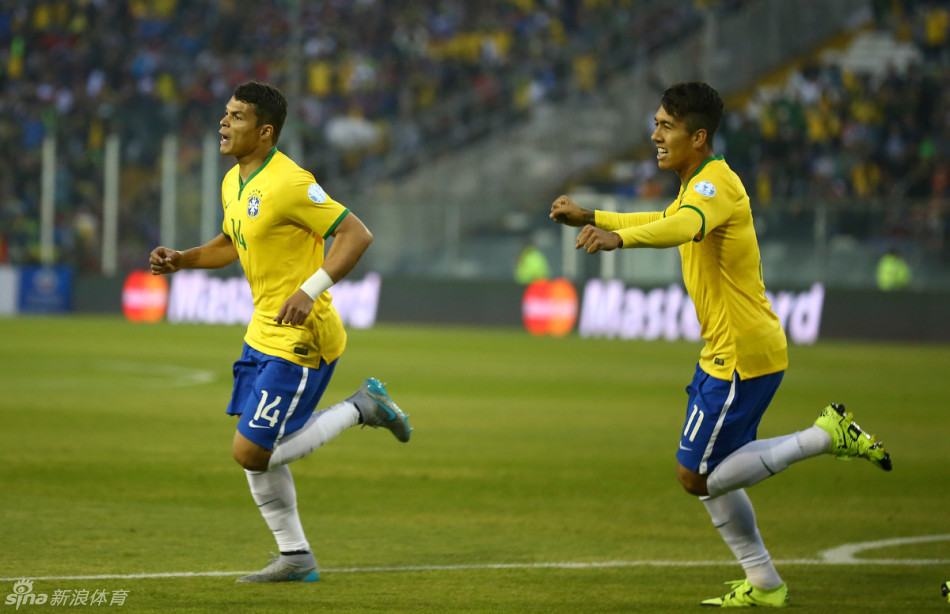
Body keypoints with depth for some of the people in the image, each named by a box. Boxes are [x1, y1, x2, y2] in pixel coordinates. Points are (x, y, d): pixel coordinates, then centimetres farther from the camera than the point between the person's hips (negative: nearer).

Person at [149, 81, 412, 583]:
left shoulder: (289, 184, -20)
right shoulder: (232, 183, 9)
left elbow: (356, 235, -20)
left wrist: (310, 291, -28)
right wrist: (182, 260, 9)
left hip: (299, 339, -9)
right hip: (263, 334, 9)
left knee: (251, 453, -11)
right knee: (255, 453, 10)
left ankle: (360, 409, 3)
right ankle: (295, 559, 21)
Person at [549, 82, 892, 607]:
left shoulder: (715, 185, -19)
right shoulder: (697, 187, 14)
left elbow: (684, 226, -42)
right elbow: (666, 222, 37)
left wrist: (620, 237, -59)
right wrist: (590, 217, 32)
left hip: (743, 356, -10)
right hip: (723, 352, 10)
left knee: (697, 477, -8)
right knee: (709, 473, 13)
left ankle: (826, 435, -4)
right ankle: (763, 584, 21)